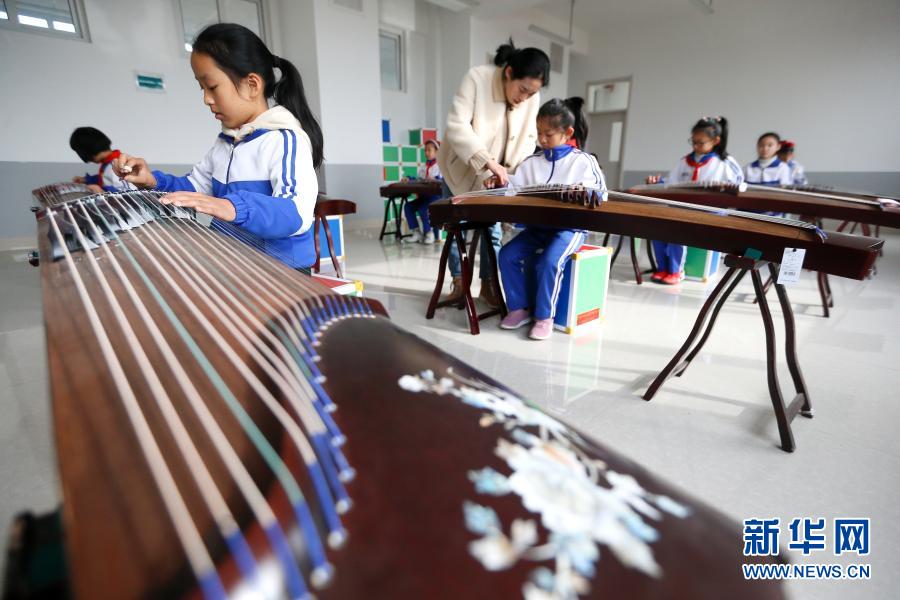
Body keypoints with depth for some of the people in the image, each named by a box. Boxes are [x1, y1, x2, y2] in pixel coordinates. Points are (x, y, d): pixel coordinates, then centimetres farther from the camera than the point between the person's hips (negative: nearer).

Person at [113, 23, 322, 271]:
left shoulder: (285, 139, -12)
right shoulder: (225, 141, 17)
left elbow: (297, 214, -27)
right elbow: (194, 188, 28)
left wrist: (235, 208, -41)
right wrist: (153, 181, 10)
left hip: (279, 269, -6)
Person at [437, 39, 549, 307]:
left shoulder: (532, 98, -12)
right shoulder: (476, 78, -24)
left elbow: (528, 139, -6)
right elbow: (456, 126, -32)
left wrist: (515, 172, -23)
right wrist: (488, 162, -42)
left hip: (495, 173, 3)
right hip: (460, 168, -2)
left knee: (492, 228, 2)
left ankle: (488, 284, 14)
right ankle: (458, 281, 19)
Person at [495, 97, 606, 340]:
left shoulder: (583, 161, 2)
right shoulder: (531, 162, 14)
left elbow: (601, 193, -2)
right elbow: (515, 187, 9)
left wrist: (584, 192, -23)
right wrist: (501, 181, -11)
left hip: (569, 227, -5)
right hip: (537, 225, 5)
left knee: (549, 262, -31)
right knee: (507, 254, -16)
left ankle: (544, 316, -10)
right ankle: (520, 308, -2)